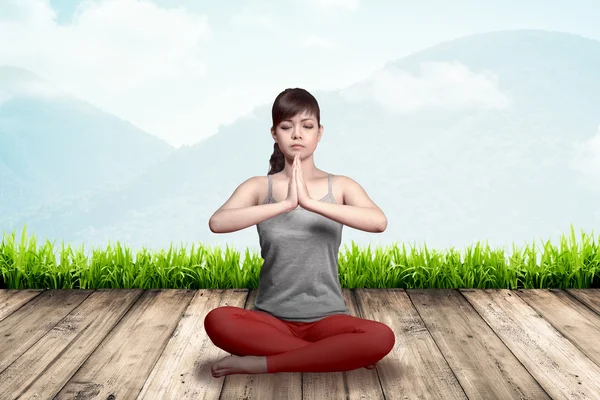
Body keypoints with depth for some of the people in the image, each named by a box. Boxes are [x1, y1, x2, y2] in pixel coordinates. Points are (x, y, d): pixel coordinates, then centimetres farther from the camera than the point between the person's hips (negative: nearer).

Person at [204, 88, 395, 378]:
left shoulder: (340, 186, 0)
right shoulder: (259, 186, 0)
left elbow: (379, 222, -21)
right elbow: (217, 223, -20)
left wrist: (310, 202, -30)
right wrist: (285, 204, -31)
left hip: (325, 317, 0)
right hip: (271, 317, 1)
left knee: (382, 338, -30)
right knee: (217, 321, -30)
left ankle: (261, 363, -19)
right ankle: (334, 354, -17)